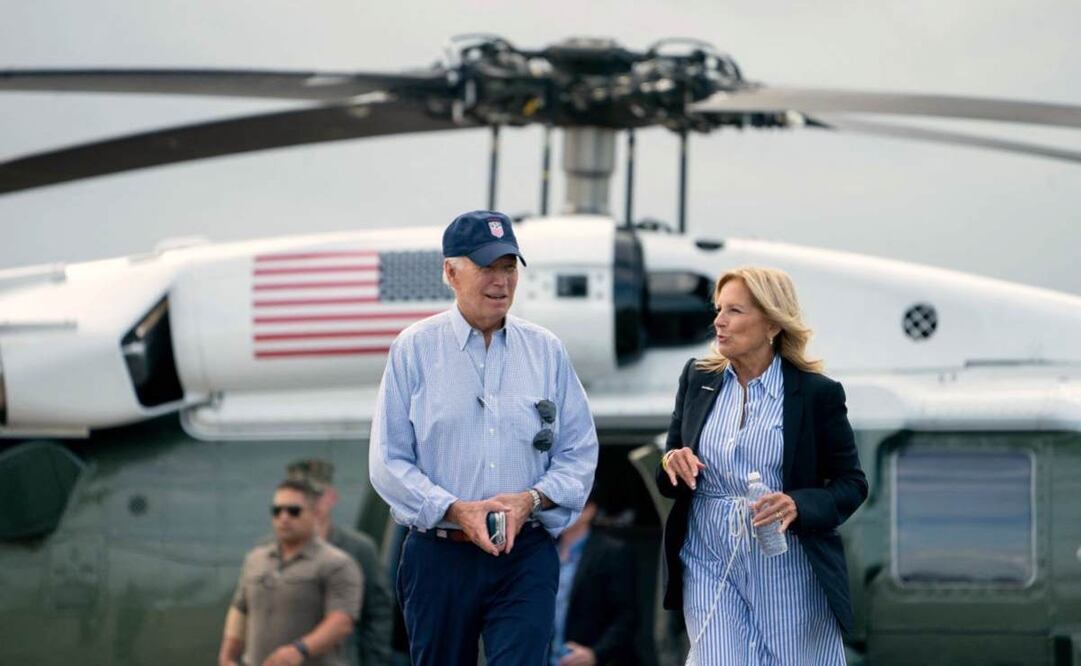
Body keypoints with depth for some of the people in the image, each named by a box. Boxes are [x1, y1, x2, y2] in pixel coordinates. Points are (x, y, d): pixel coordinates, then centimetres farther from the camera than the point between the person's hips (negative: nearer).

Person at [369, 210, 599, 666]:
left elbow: (579, 453, 9)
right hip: (439, 557, 0)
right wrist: (455, 509, -15)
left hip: (526, 558, 0)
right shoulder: (414, 349, 1)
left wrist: (532, 499, -10)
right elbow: (388, 461, -1)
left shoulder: (546, 351, 7)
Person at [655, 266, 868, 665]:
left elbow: (852, 484, -1)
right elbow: (668, 480, 14)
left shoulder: (816, 393, -5)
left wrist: (798, 506, -20)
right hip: (710, 567, 3)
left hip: (789, 570, -2)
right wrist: (673, 464, -11)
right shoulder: (697, 379, 6)